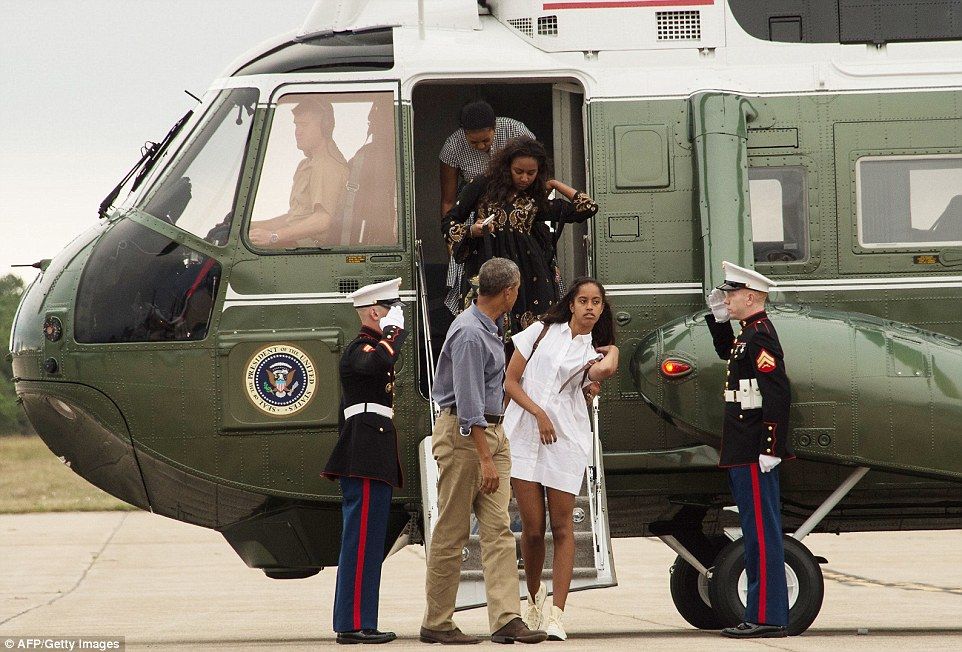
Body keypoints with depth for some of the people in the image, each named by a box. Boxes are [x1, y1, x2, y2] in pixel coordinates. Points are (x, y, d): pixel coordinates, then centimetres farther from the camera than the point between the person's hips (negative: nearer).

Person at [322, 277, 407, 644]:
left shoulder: (366, 349, 23)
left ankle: (353, 623, 13)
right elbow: (380, 363, -35)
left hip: (369, 458, 11)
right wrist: (393, 331, -16)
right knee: (363, 539, -11)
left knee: (362, 541, 11)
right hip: (367, 458, -11)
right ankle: (355, 624, -12)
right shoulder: (360, 350, -9)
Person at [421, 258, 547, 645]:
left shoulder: (489, 328, 13)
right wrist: (485, 459, -25)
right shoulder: (470, 334, -19)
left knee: (498, 527, -1)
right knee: (452, 531, -3)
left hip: (491, 431, 9)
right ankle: (437, 623, 4)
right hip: (463, 434, -9)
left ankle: (506, 619, -9)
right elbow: (468, 404, -23)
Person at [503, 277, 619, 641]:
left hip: (566, 442, 1)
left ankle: (557, 614, -8)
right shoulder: (542, 332, 11)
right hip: (524, 434, -1)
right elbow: (510, 381, 5)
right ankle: (534, 596, 24)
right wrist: (538, 414, -5)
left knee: (562, 528, -6)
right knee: (532, 528, 0)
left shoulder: (594, 352, 13)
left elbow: (606, 370, -15)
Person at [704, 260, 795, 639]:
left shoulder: (760, 336, -16)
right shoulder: (749, 333, 14)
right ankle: (763, 615, 17)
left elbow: (779, 395, -23)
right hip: (743, 452, 10)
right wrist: (718, 317, 23)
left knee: (761, 532, -8)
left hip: (754, 453, -10)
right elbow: (726, 352, 39)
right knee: (758, 532, 12)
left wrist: (770, 450, -24)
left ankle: (767, 618, -6)